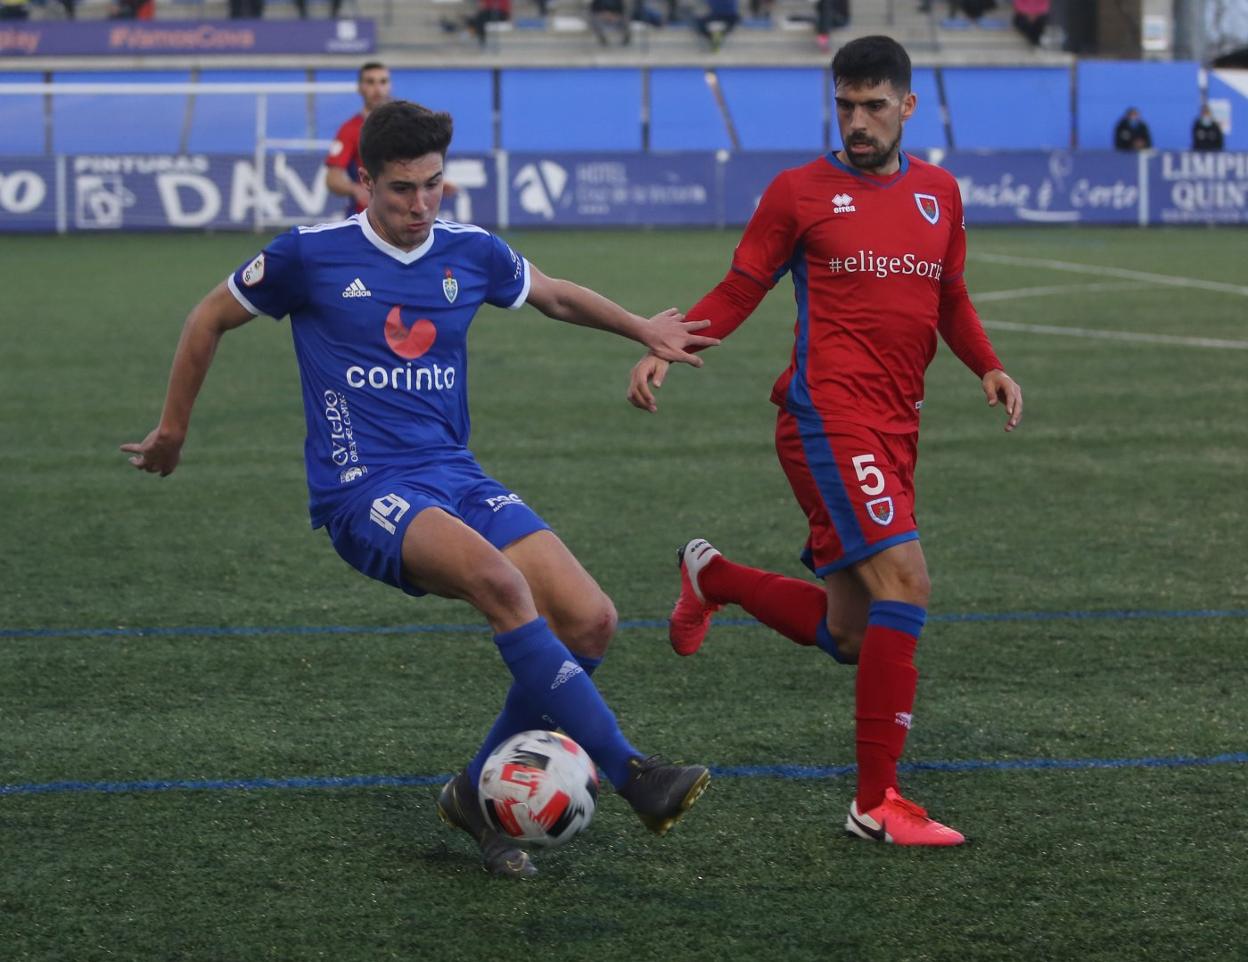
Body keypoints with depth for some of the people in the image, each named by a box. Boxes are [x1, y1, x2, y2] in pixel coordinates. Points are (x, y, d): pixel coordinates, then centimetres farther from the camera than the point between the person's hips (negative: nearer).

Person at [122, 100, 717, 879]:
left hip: (455, 476, 6)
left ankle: (481, 793, 7)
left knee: (590, 619, -12)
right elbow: (212, 319, 11)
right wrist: (173, 428, 18)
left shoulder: (471, 254, 8)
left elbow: (554, 295, 30)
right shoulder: (312, 256, -5)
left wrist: (644, 330, 33)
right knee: (499, 580, -34)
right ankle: (631, 773, -34)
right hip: (363, 490, -6)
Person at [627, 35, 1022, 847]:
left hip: (895, 428, 7)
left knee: (849, 636, 10)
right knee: (905, 583, -20)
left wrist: (989, 367, 6)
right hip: (829, 418, -6)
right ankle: (877, 802, -15)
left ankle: (713, 577, 36)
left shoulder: (939, 193, 14)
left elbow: (951, 303, 23)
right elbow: (740, 292, 5)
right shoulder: (800, 192, 1)